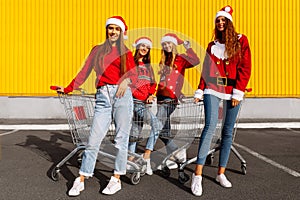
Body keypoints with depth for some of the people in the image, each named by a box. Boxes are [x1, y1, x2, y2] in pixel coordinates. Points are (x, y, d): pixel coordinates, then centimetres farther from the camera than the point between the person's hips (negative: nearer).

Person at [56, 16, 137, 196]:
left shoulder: (125, 52, 15)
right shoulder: (97, 50, 20)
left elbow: (133, 74, 3)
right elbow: (84, 72, 17)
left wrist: (126, 80, -19)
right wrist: (68, 89, 11)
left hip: (122, 95, -1)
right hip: (103, 97, 1)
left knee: (121, 139, -1)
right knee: (94, 139, -3)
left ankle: (116, 180, 10)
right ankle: (81, 180, 6)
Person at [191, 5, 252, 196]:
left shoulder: (241, 41, 6)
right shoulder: (212, 45, 15)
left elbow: (245, 68, -2)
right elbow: (206, 70, 13)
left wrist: (238, 93, -10)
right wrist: (200, 91, 4)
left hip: (232, 90, 0)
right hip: (212, 89, 1)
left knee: (228, 131, 3)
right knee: (210, 126, -16)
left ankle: (221, 173, 13)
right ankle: (198, 174, -16)